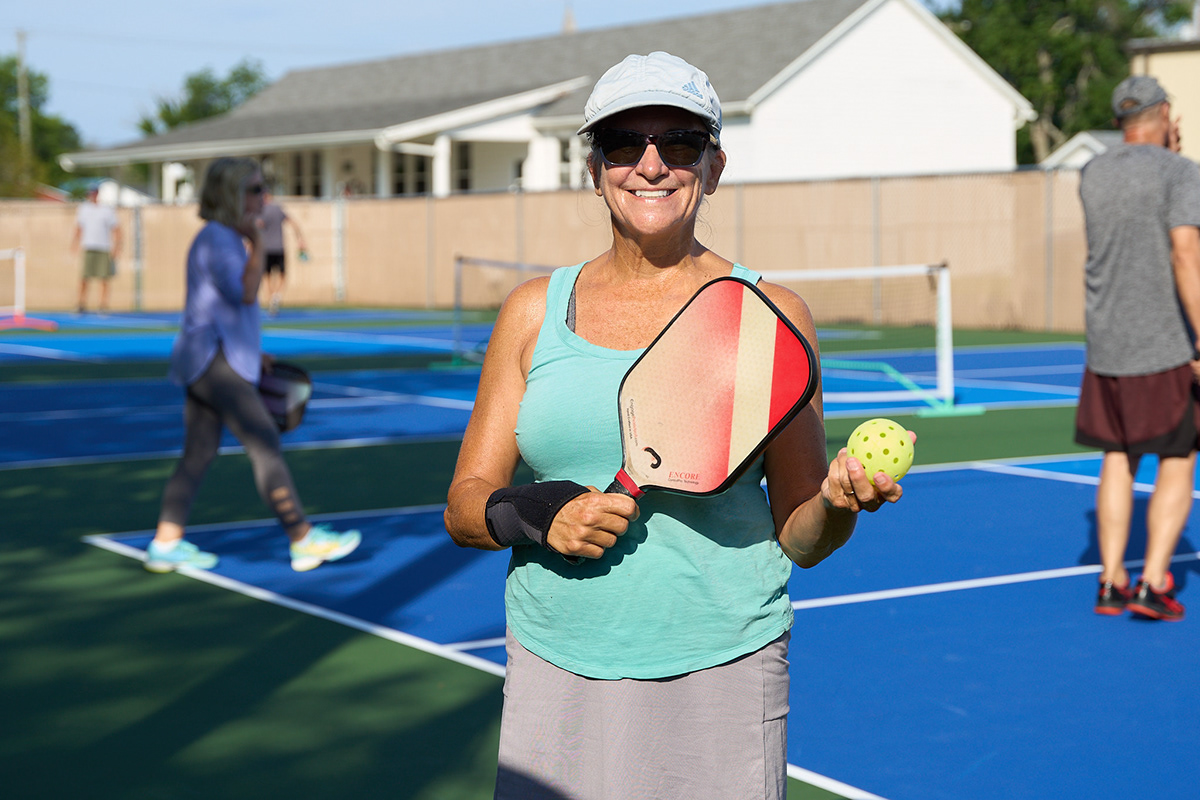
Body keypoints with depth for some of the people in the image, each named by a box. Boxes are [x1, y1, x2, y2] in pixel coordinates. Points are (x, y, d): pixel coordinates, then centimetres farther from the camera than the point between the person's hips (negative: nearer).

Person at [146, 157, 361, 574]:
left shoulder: (228, 238, 18)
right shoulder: (215, 239, -13)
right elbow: (245, 294, -22)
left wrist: (252, 353, 21)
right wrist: (257, 245, -14)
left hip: (219, 361, 10)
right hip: (214, 360, -10)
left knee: (199, 454, 9)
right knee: (265, 445, -9)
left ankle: (165, 544, 10)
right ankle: (303, 540, -7)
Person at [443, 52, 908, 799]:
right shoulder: (535, 311, 6)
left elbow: (798, 539, 4)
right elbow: (465, 506, 6)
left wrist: (839, 505, -18)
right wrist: (532, 515, -14)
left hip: (721, 676, -1)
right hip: (555, 678, 2)